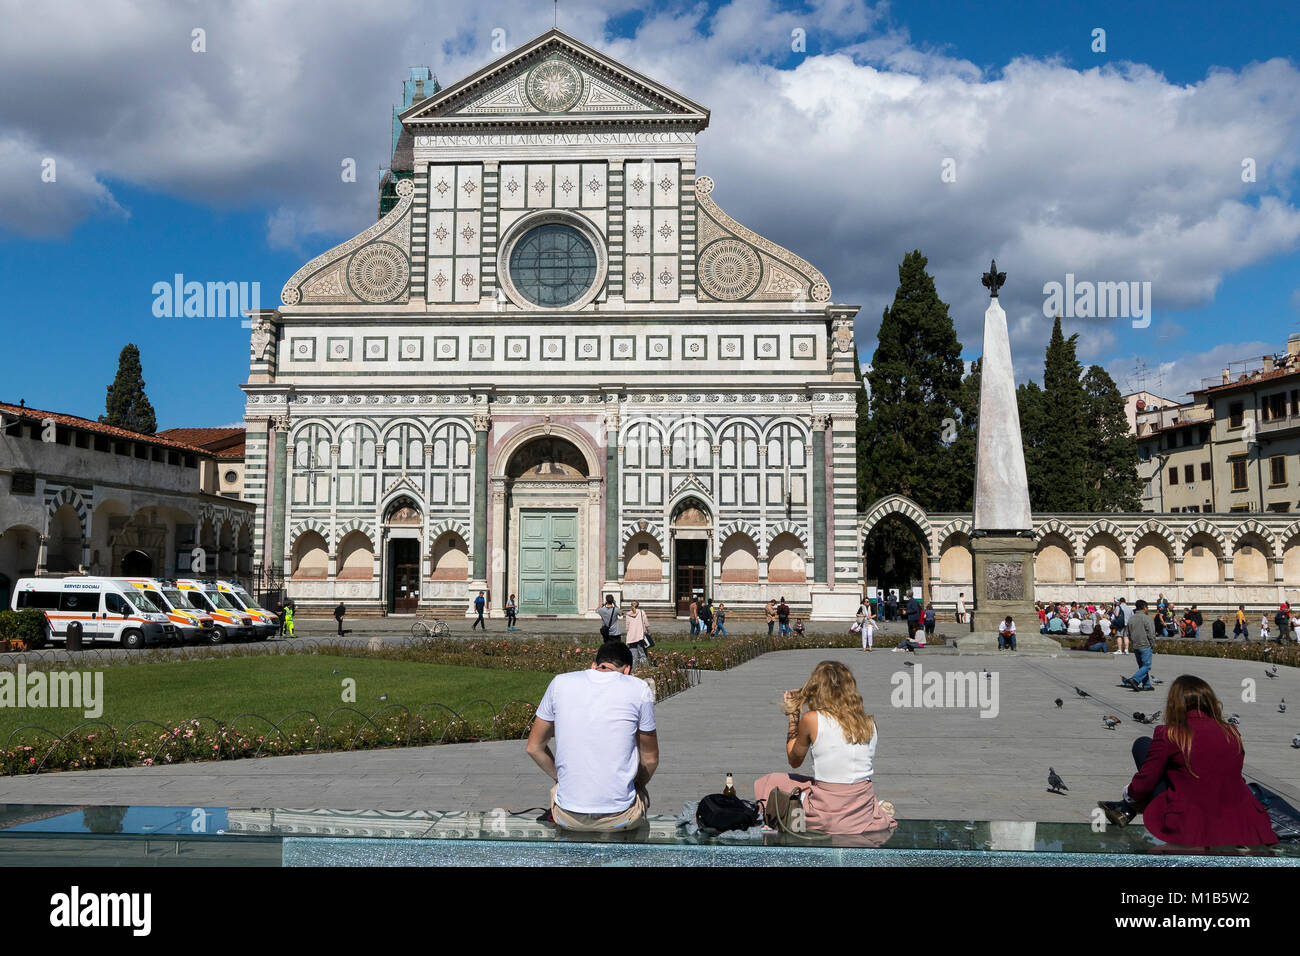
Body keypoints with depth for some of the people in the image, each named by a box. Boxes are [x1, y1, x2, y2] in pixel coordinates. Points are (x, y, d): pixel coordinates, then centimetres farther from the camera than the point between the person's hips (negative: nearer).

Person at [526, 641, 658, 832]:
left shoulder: (560, 683, 1)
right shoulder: (640, 690, -4)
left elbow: (534, 748, 10)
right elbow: (650, 760, 5)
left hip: (568, 817, 1)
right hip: (620, 817, -1)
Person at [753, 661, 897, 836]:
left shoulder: (811, 719, -10)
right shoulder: (870, 723, 0)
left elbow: (794, 761, 6)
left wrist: (793, 716, 14)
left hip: (826, 818, -5)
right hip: (864, 817, 5)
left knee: (764, 783, 15)